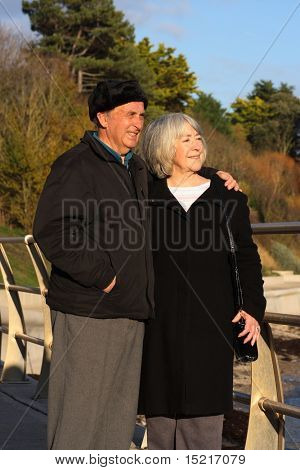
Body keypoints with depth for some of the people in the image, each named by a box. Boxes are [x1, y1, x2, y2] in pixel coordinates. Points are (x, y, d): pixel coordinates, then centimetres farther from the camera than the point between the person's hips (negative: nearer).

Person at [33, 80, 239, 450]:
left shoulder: (136, 168, 17)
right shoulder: (76, 165, -10)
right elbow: (51, 231, -21)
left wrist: (211, 175, 22)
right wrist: (101, 275, -19)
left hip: (130, 311, 9)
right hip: (88, 312, -8)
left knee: (119, 411, 14)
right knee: (78, 410, -3)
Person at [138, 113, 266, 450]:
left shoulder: (225, 194, 6)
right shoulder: (148, 192, 6)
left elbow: (246, 253, 8)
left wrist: (253, 307, 0)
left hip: (210, 313, 0)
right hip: (161, 313, 1)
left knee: (204, 396, 0)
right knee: (162, 397, 3)